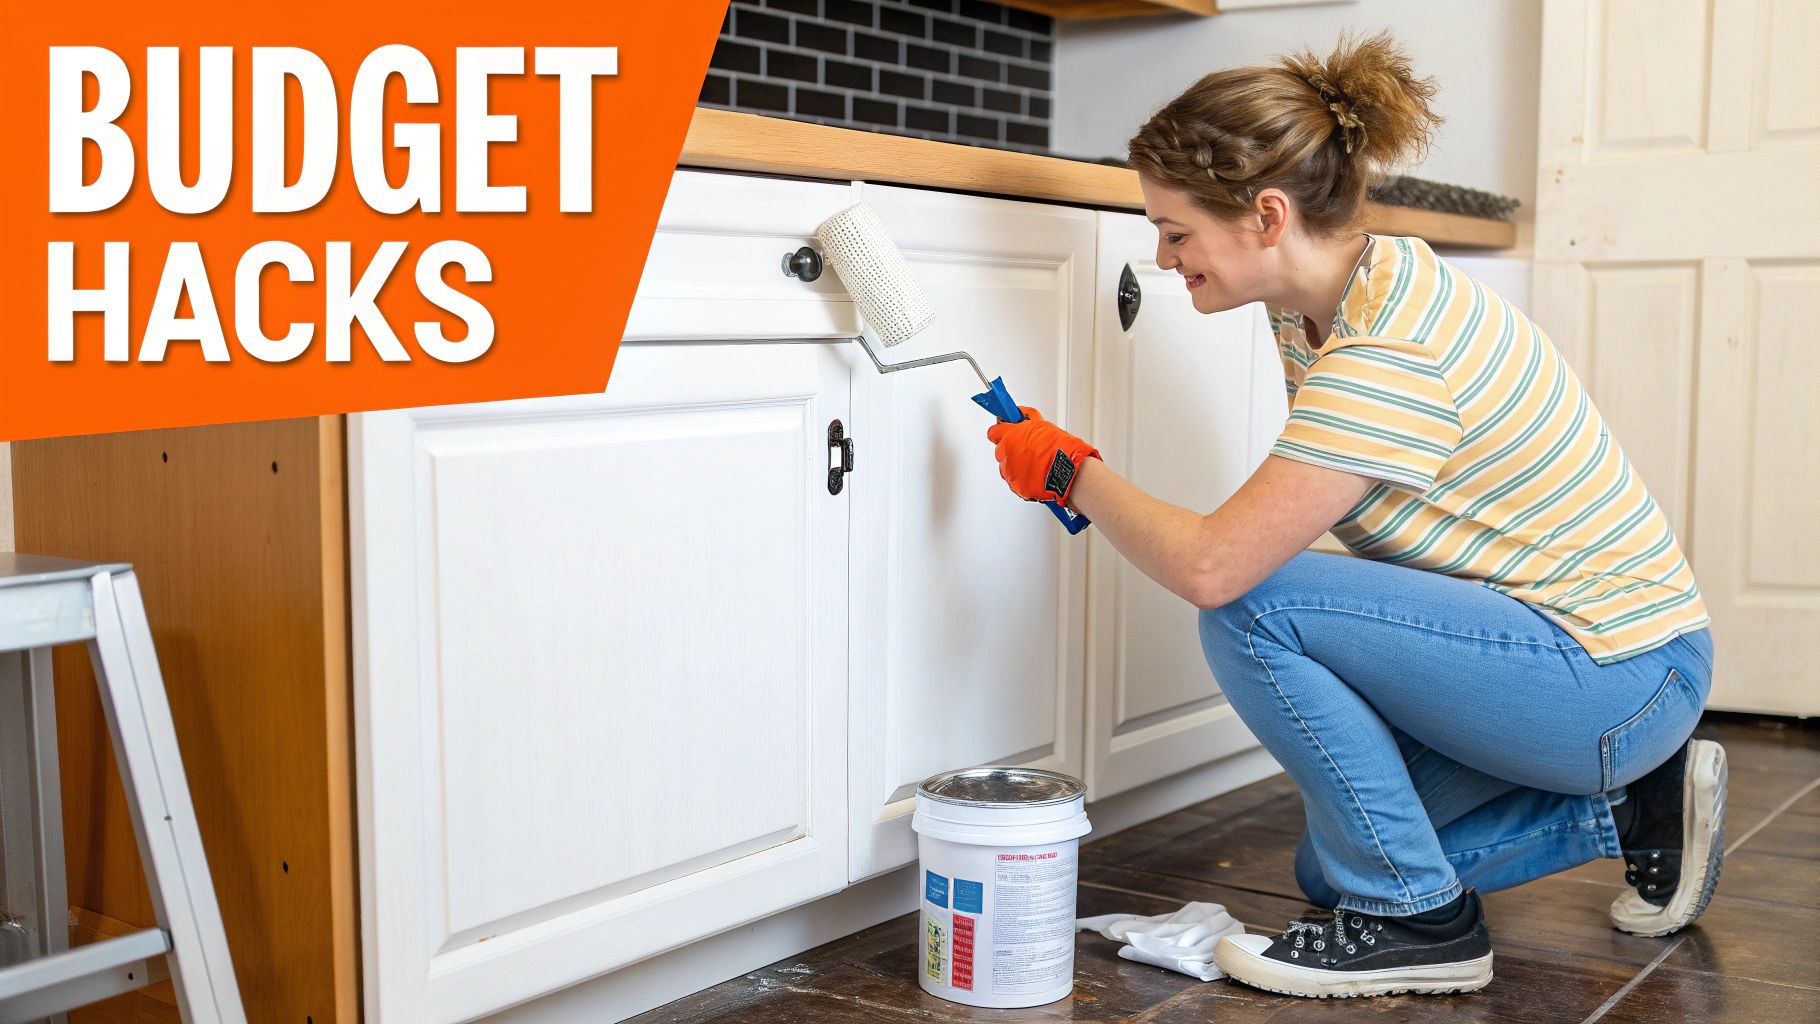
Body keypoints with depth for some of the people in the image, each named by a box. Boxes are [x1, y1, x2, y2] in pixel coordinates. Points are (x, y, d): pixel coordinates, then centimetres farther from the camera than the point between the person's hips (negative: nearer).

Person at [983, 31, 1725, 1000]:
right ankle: (1631, 801, 20)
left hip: (1617, 676, -10)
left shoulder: (1390, 349, -30)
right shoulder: (1322, 295, 0)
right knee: (1333, 867, 17)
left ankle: (1418, 919, -10)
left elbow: (1211, 565, -32)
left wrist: (1072, 474, -17)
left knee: (1253, 607, -24)